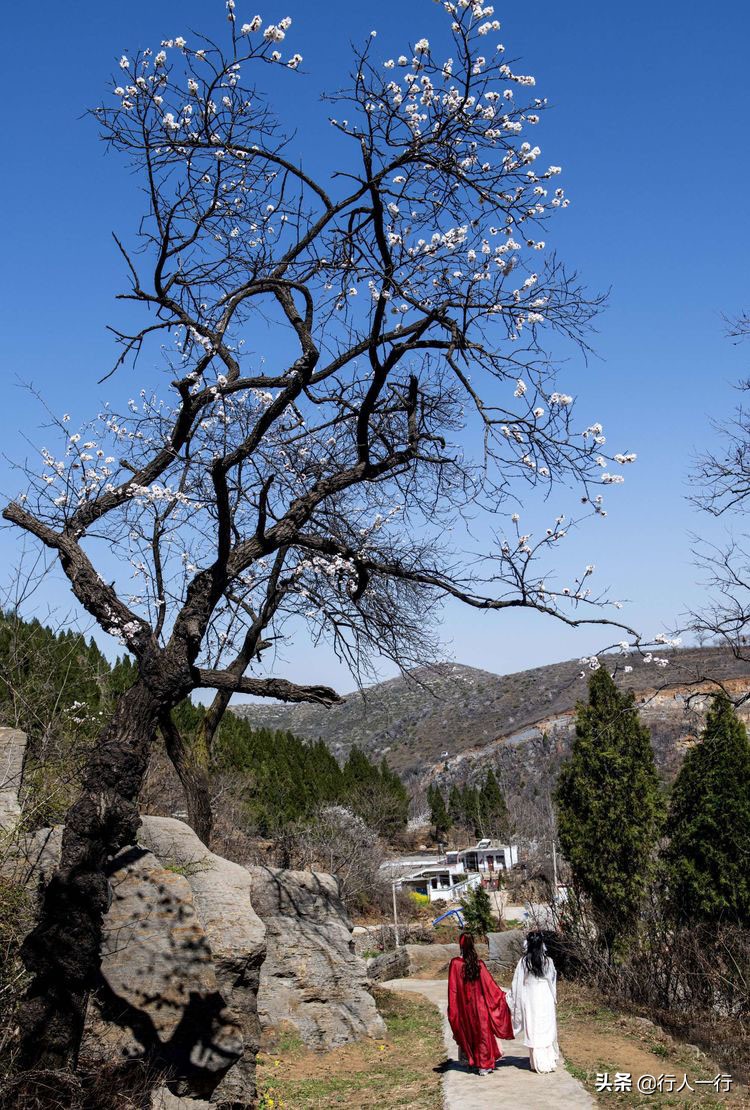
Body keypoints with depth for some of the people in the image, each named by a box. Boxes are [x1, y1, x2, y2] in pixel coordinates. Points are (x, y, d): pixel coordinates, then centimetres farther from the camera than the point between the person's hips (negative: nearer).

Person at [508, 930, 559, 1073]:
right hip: (546, 1000, 1)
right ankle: (549, 1061, 15)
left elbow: (517, 983, -5)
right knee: (547, 1029, 13)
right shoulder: (548, 961, -5)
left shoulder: (523, 962, -10)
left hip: (529, 1001, -1)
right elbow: (553, 982, 5)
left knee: (533, 1030, 7)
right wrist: (554, 999, 19)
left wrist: (516, 1003, 4)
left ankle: (539, 1063, 9)